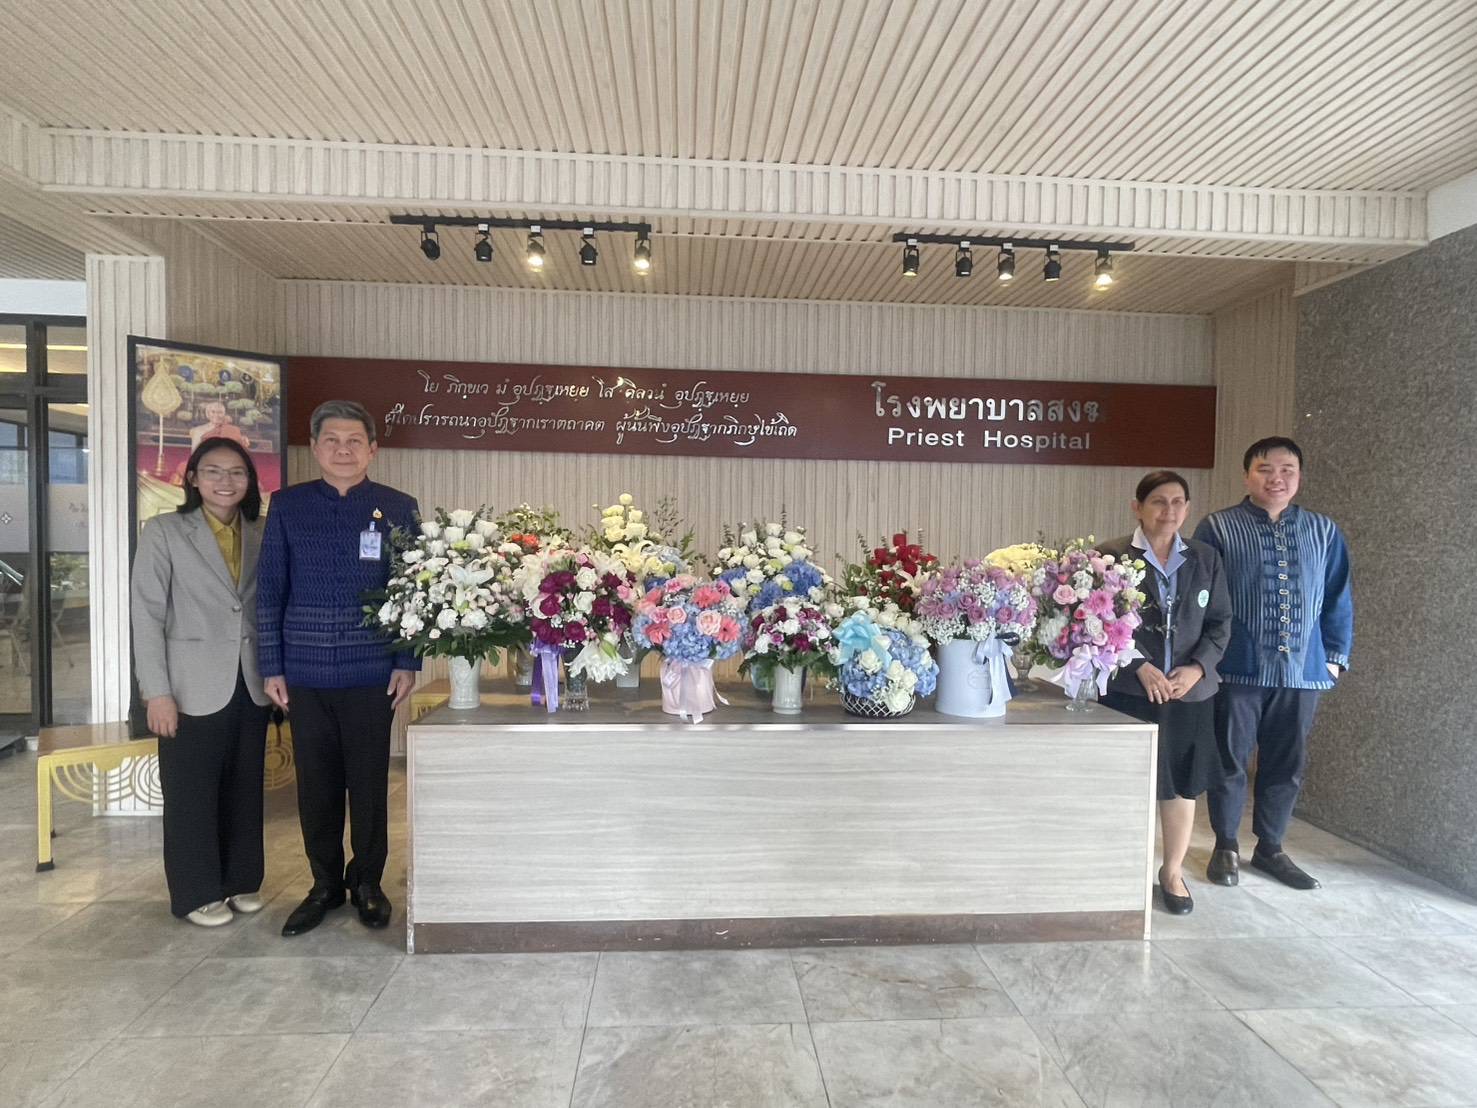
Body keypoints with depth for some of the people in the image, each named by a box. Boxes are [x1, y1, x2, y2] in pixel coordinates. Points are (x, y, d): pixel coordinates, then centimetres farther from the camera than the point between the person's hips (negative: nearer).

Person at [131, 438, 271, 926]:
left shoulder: (260, 535, 7)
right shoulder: (163, 532, -3)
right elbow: (147, 616, -6)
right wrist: (157, 692, -11)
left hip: (250, 686, 4)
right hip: (194, 689, -3)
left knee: (245, 791, 13)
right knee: (191, 794, 8)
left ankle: (241, 881, 28)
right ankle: (198, 894, 23)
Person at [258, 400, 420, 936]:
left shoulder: (398, 508, 0)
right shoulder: (288, 505, 3)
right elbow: (270, 590, 5)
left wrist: (408, 663, -4)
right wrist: (272, 666, 2)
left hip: (371, 673, -1)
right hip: (305, 674, 1)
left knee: (369, 782, 8)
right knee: (315, 785, 11)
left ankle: (366, 882, 27)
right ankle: (325, 884, 29)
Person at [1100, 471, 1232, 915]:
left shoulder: (1206, 558, 8)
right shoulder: (1112, 557, -5)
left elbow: (1220, 622, 7)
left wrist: (1198, 667, -8)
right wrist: (1142, 668, -17)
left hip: (1190, 692, 3)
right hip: (1128, 690, -3)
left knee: (1182, 784, 11)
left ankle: (1173, 871, 29)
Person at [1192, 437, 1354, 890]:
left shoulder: (1324, 532, 8)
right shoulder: (1217, 528, -4)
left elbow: (1338, 600, 11)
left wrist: (1336, 656, 6)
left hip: (1302, 670, 4)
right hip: (1236, 668, -3)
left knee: (1286, 765, 13)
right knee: (1229, 761, 7)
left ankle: (1270, 848, 30)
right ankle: (1226, 846, 24)